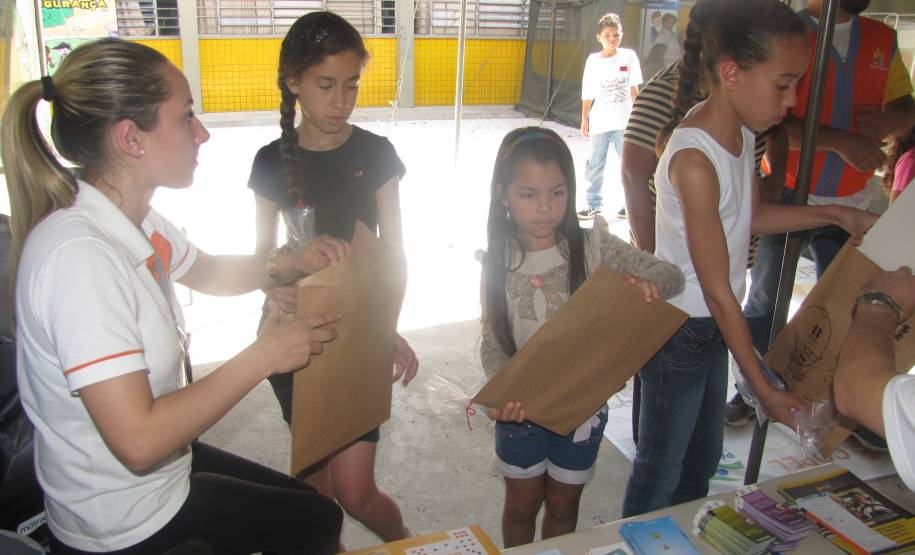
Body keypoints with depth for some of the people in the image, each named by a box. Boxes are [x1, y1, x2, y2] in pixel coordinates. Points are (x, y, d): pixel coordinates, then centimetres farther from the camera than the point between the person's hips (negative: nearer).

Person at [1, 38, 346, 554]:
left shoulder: (132, 217, -5)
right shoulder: (79, 255, -33)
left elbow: (209, 272, 15)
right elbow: (138, 441, -34)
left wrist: (293, 261, -3)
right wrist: (262, 356, -26)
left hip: (163, 465, 8)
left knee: (301, 499, 26)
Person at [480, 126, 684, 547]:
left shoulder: (591, 247, -13)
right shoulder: (500, 260, -11)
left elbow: (671, 275, -9)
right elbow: (493, 344, -8)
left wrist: (649, 284, -33)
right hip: (522, 406, 0)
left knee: (563, 507, 20)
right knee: (522, 505, 19)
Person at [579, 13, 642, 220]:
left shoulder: (628, 56, -1)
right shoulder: (593, 60, 0)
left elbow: (634, 88, 3)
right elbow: (588, 94, 3)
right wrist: (584, 120, 4)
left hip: (623, 121, -1)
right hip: (599, 122, 1)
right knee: (595, 165, 7)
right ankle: (594, 204, 19)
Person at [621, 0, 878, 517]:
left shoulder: (739, 133, -2)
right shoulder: (694, 161, -29)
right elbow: (718, 291, -25)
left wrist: (838, 213, 7)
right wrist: (763, 388, -17)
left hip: (711, 328, 9)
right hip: (678, 330, -9)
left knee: (702, 460, 26)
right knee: (660, 473, 11)